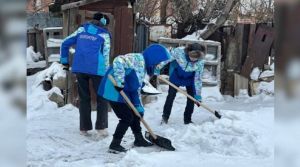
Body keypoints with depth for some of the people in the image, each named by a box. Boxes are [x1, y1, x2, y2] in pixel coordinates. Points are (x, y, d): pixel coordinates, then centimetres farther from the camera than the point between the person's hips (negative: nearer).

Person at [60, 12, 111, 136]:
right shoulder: (104, 34, 9)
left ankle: (84, 127, 13)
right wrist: (106, 74, 8)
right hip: (96, 68, -3)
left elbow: (65, 43, 18)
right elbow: (106, 55, 5)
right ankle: (100, 126, 2)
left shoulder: (81, 30, 17)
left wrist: (65, 62, 26)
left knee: (84, 97, 12)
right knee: (102, 97, 9)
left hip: (79, 67, 3)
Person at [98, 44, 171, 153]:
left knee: (135, 115, 18)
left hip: (123, 92, 10)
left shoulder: (143, 67, 15)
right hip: (114, 90, -10)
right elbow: (118, 61, -34)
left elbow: (136, 89, 17)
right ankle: (114, 145, 3)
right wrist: (119, 82, -33)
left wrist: (139, 107, 12)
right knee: (127, 117, -7)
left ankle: (139, 139, 34)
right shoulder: (137, 59, -16)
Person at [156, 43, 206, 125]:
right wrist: (157, 69, -13)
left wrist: (198, 96, -21)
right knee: (171, 96, 0)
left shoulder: (200, 62, -31)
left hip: (190, 78, 1)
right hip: (176, 75, -1)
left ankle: (187, 119, 12)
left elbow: (198, 79, -23)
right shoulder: (179, 51, -37)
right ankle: (165, 117, 15)